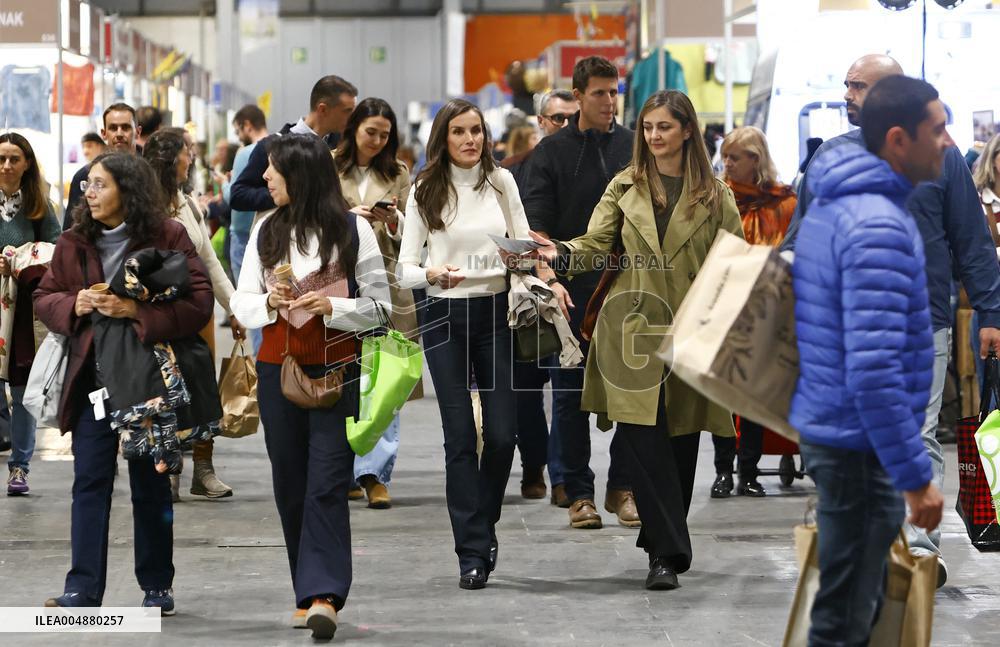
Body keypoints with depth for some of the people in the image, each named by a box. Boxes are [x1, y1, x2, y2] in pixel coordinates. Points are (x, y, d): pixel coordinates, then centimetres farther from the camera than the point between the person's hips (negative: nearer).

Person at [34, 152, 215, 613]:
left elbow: (199, 303, -13)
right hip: (91, 376, 3)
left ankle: (157, 587, 18)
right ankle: (83, 588, -1)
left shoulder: (169, 237, -6)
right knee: (89, 480, -1)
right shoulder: (74, 242, 7)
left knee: (150, 484, 8)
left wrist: (136, 311, -22)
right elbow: (44, 298, 13)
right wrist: (73, 305, -9)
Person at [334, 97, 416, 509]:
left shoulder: (398, 174, 13)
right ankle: (346, 471, 13)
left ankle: (375, 473, -9)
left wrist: (393, 220, -8)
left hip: (385, 282, 1)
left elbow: (411, 234, 12)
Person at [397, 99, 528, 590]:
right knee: (460, 436, -4)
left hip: (497, 312, 2)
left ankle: (483, 524, 21)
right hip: (445, 316, -1)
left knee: (501, 433, -4)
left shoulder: (501, 182, 8)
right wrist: (433, 273, -21)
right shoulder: (425, 191, 3)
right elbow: (404, 268, 0)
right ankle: (473, 552, -1)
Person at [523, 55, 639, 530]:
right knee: (570, 395, 3)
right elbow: (536, 225, -4)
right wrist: (549, 279, -18)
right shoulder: (552, 152, 2)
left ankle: (623, 488, 13)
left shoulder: (634, 147, 7)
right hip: (572, 291, -1)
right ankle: (578, 494, 11)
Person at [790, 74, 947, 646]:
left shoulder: (833, 206, 10)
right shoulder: (879, 226, -22)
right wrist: (916, 476, -24)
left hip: (830, 429, 10)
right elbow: (874, 372, -28)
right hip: (861, 445, -10)